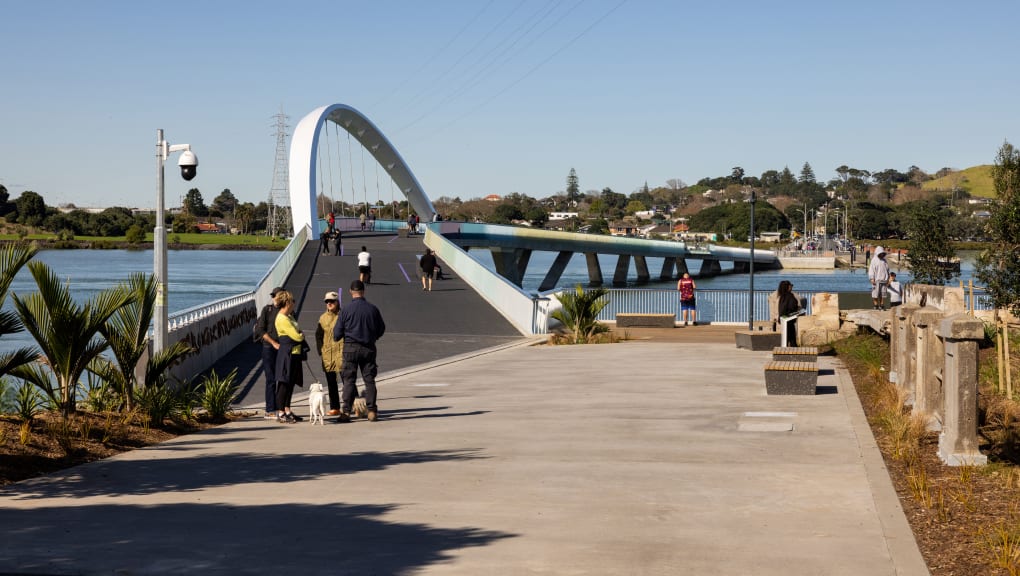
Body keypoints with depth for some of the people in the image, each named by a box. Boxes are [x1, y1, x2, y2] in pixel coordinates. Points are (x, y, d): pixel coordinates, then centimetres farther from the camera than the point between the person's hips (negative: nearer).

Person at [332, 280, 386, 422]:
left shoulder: (346, 310, -8)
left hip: (351, 348, -2)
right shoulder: (373, 309, -1)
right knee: (369, 380, 8)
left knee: (349, 380, 2)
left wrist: (336, 338, 19)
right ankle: (371, 411, 6)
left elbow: (337, 332, -3)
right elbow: (381, 329, 10)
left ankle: (346, 411, -3)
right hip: (369, 348, 2)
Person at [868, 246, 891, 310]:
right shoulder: (874, 260, 0)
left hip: (883, 280, 5)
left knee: (883, 294, 1)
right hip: (876, 280, -5)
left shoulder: (884, 260, 16)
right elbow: (871, 270, -4)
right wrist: (872, 279, -14)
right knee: (876, 294, -6)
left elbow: (887, 270, 23)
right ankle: (876, 306, -2)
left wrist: (888, 279, 17)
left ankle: (882, 306, 4)